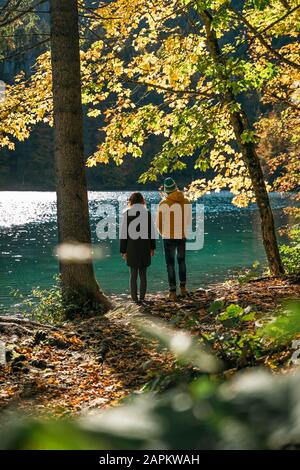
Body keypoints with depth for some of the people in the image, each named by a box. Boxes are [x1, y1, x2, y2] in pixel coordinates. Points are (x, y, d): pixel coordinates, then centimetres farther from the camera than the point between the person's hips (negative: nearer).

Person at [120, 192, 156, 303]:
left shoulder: (127, 214, -4)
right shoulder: (147, 213, 0)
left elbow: (124, 233, -4)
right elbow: (152, 231, 2)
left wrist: (123, 250, 2)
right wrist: (152, 247, 11)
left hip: (131, 248, -1)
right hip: (145, 248, 1)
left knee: (133, 274, 7)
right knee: (143, 274, 11)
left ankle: (134, 298, 8)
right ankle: (142, 297, 10)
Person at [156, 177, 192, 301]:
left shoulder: (163, 204, -14)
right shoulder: (186, 202, -3)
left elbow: (159, 223, -6)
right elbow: (189, 221, 8)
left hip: (169, 238, -3)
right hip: (182, 236, 3)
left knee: (170, 264, 5)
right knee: (181, 261, 21)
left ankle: (173, 292, 3)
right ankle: (183, 287, 25)